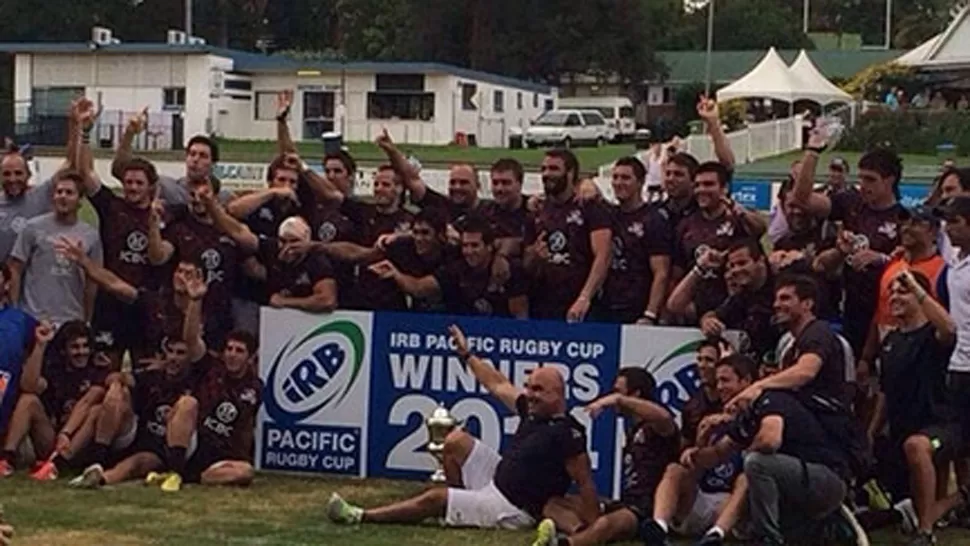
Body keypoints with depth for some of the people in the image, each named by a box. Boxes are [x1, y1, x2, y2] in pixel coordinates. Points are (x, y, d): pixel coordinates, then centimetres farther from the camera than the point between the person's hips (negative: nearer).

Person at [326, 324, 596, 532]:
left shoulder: (567, 434, -24)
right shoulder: (532, 411, 4)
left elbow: (586, 483, -26)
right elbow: (498, 385, 19)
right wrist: (467, 355, 25)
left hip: (513, 511, -9)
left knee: (433, 499, -10)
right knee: (457, 441, 11)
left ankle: (361, 517, 4)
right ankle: (460, 511, 17)